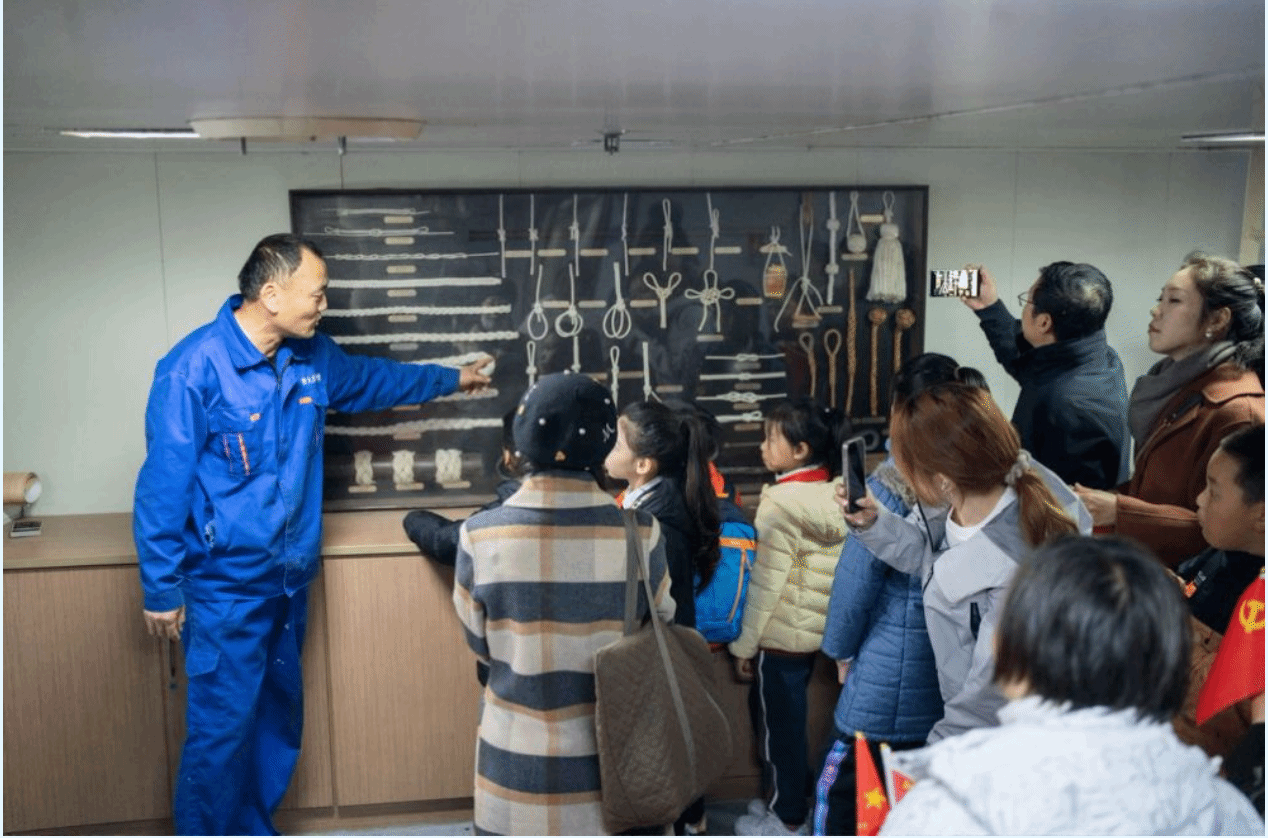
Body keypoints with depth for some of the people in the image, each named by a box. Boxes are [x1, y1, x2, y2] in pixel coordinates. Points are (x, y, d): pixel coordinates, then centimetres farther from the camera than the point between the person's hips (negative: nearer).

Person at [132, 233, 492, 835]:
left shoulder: (310, 356, 4)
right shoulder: (194, 367, -18)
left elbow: (371, 378, 25)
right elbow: (163, 485, -16)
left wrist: (450, 378, 35)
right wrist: (161, 589, -13)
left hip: (288, 580, 8)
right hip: (224, 589, -7)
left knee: (277, 721, 17)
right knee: (222, 730, -2)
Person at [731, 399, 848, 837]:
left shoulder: (782, 502, -19)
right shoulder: (833, 494, 0)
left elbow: (765, 582, -17)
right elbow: (827, 568, 8)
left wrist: (744, 643, -9)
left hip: (780, 635, -7)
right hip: (816, 629, 7)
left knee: (778, 724, 8)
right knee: (788, 719, 21)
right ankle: (792, 799, 33)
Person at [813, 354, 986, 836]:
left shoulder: (894, 484, -15)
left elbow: (857, 579, -10)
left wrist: (840, 649, 5)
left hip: (893, 666, -6)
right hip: (954, 673, 6)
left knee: (843, 786, 7)